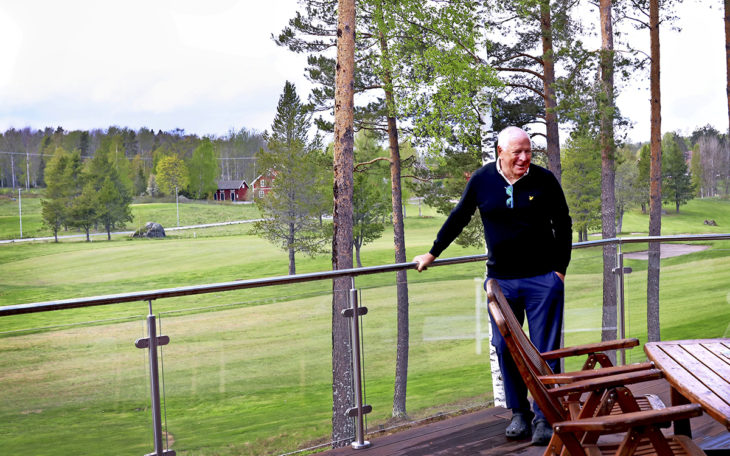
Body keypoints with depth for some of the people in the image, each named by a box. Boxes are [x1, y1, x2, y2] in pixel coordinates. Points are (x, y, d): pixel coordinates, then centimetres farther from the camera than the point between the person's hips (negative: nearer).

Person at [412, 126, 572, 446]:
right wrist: (432, 254, 17)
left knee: (545, 350, -2)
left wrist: (560, 268, 2)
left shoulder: (544, 179, -2)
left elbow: (563, 225, 7)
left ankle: (543, 418, 5)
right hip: (501, 279, 2)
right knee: (505, 348, 4)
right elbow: (458, 218, 13)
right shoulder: (482, 180, 1)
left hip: (543, 278, -2)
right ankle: (519, 413, 19)